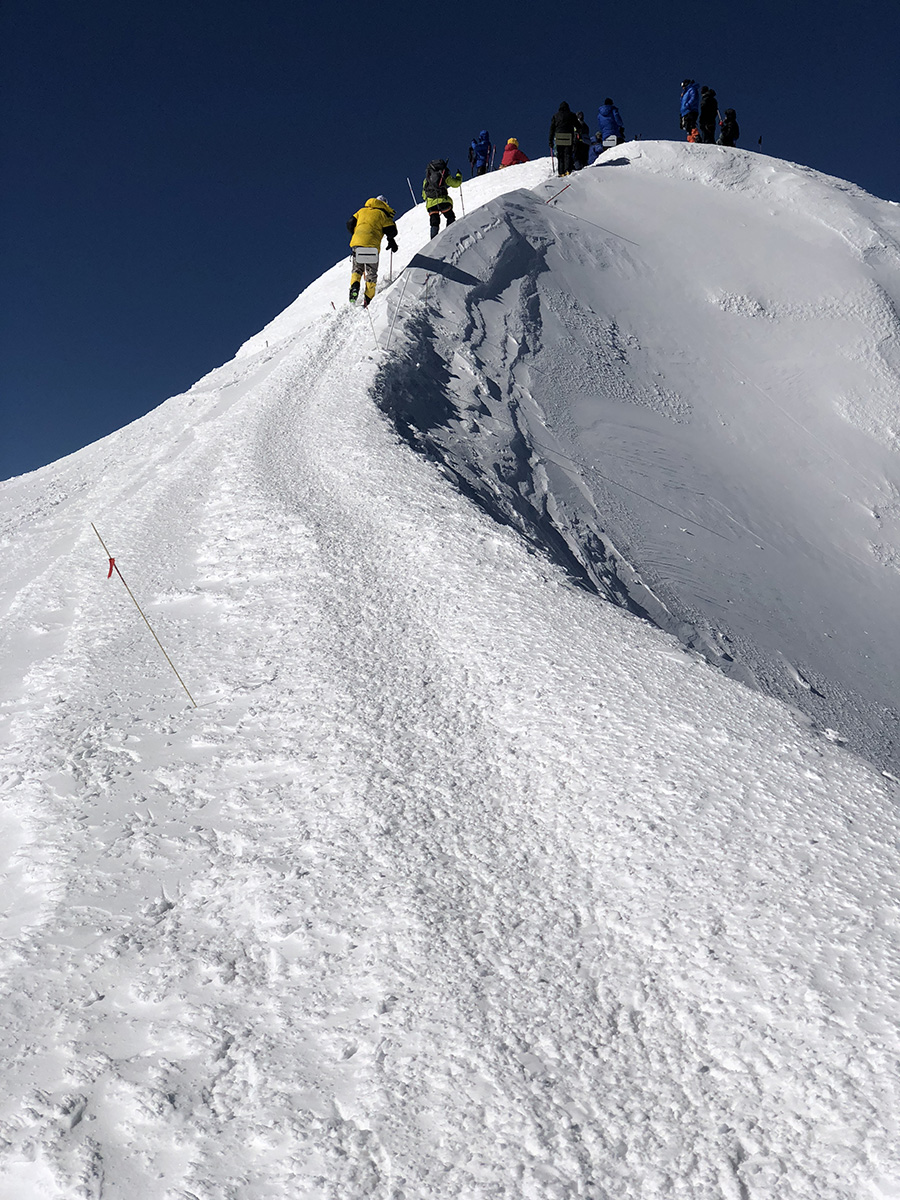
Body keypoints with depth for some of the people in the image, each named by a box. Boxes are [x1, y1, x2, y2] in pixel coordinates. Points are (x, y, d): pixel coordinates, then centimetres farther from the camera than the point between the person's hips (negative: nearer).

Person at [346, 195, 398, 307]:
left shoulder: (362, 211, 22)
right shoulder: (382, 214, 11)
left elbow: (350, 224, 21)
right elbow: (391, 231, 7)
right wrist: (392, 242, 26)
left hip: (356, 243, 3)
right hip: (372, 244, -3)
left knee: (357, 269, 20)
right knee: (371, 274, 9)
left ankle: (354, 288, -8)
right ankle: (368, 301, 1)